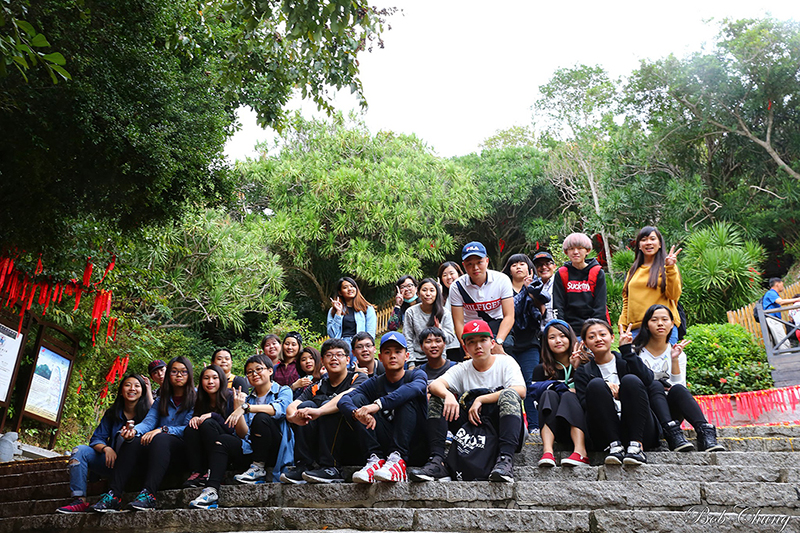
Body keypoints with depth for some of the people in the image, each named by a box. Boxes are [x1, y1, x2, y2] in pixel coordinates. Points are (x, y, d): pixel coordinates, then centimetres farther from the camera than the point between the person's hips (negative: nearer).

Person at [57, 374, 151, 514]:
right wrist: (106, 448, -17)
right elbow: (96, 439, 4)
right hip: (113, 462, 5)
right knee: (80, 450, -8)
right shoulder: (112, 414, 10)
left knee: (122, 435, -27)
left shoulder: (147, 412, -1)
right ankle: (80, 500, -21)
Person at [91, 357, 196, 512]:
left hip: (183, 451, -4)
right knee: (133, 441, -23)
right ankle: (114, 495, -32)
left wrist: (163, 430, -21)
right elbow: (148, 422, 3)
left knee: (160, 439, -34)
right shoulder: (160, 401, 20)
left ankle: (148, 494, -45)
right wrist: (134, 430, -20)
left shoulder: (195, 399, 4)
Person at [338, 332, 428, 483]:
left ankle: (397, 459, -33)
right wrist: (357, 413, -35)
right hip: (385, 446, 3)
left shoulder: (417, 374, 0)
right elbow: (343, 400, -10)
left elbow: (414, 388, -28)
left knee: (407, 398, -23)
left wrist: (378, 404, -42)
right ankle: (376, 458, -22)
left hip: (415, 447, -3)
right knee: (358, 399, -9)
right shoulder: (375, 383, 8)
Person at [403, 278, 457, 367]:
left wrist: (440, 330, -19)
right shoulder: (411, 312, -1)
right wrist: (411, 363, -7)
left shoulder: (444, 313, 0)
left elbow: (451, 339, 1)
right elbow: (407, 340, -1)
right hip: (417, 359, 0)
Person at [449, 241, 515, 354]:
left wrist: (498, 342, -29)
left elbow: (509, 316, -14)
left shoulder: (502, 280, -10)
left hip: (498, 325, 0)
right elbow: (459, 323, -11)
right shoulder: (457, 287, -9)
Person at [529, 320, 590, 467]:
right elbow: (538, 403, 2)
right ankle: (547, 451, -44)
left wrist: (578, 368, -11)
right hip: (554, 429, 1)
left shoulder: (584, 362, 9)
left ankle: (580, 451, -46)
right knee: (549, 394, -24)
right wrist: (564, 389, -10)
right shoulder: (541, 369, 12)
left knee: (568, 396, -26)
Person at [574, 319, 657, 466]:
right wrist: (604, 392, -18)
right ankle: (614, 446, -28)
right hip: (606, 435, 0)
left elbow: (647, 379, -7)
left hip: (642, 431, 0)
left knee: (630, 380, -22)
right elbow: (583, 405, -1)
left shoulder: (626, 361, 16)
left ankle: (636, 445, -28)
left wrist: (626, 349, -6)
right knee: (596, 384, -21)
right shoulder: (583, 372, 16)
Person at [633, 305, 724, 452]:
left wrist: (675, 360, -8)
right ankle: (673, 434, -47)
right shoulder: (635, 351, 6)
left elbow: (679, 384, 1)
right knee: (655, 385, -33)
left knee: (678, 389, -31)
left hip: (670, 410, 2)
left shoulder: (677, 353, 15)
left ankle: (705, 433, -44)